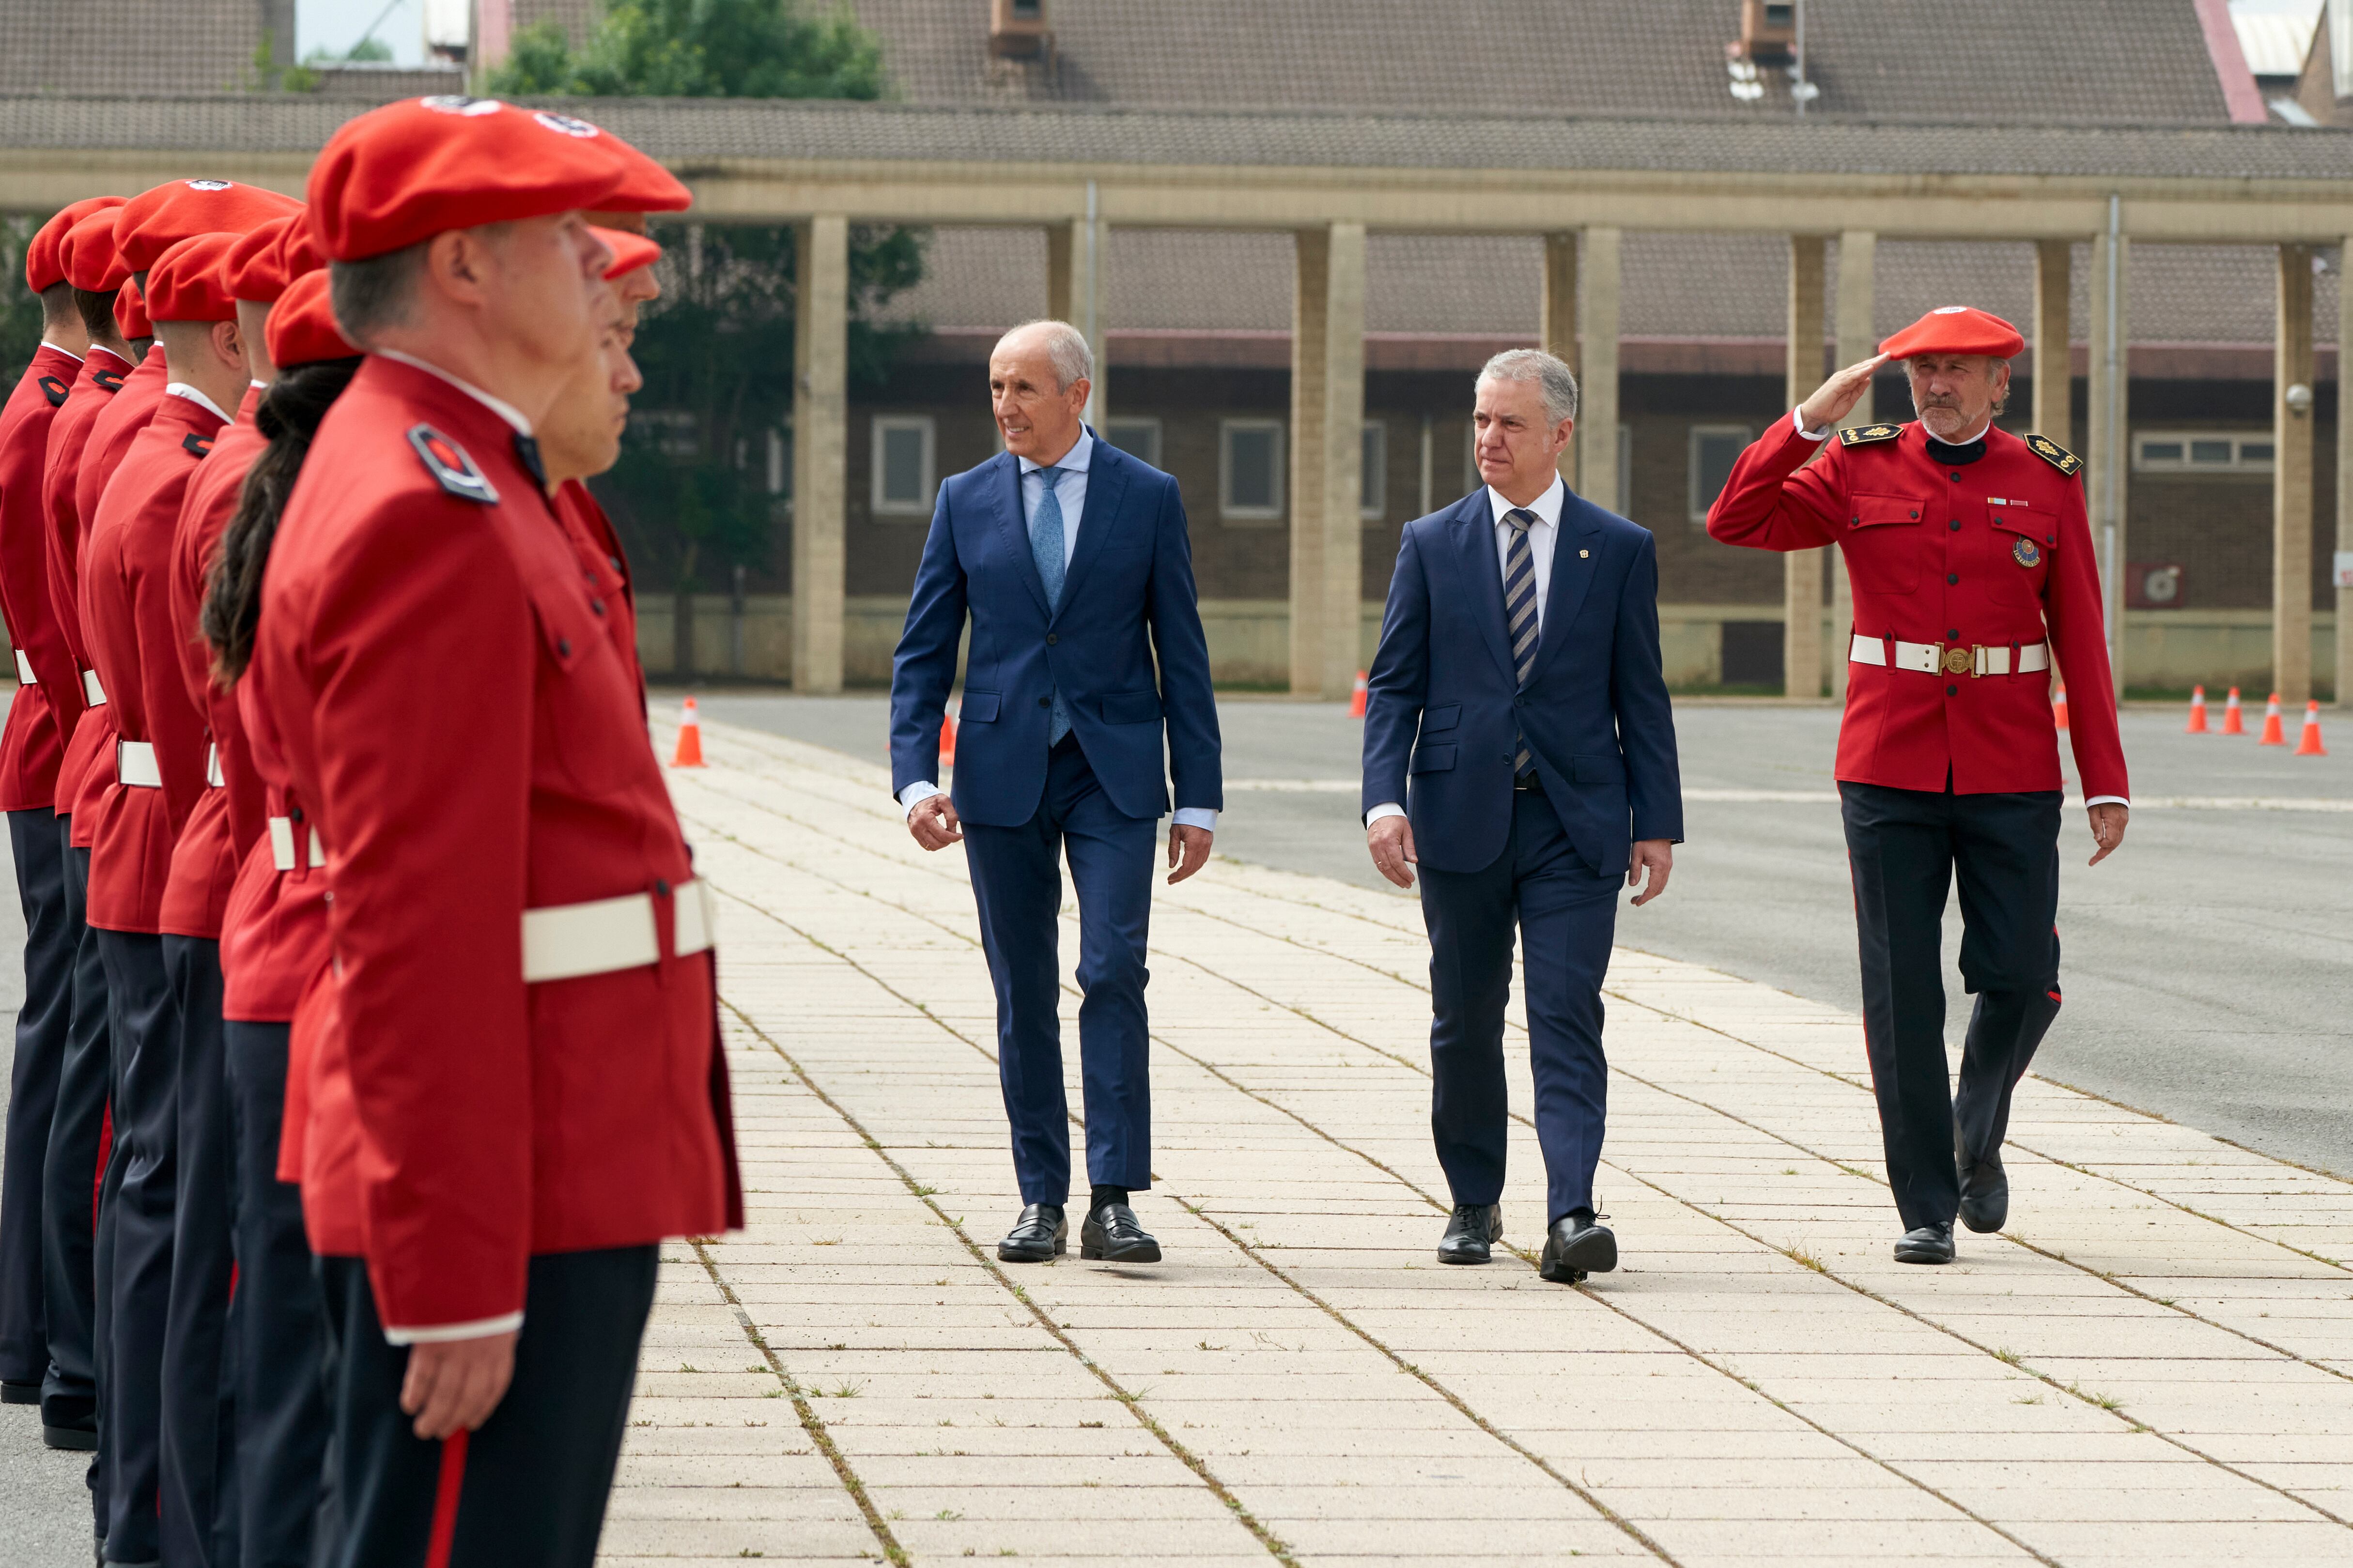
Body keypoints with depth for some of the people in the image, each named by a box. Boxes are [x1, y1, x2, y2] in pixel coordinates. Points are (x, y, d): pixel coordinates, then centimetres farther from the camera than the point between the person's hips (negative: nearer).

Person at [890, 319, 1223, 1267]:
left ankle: (1113, 1203, -12)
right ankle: (1042, 1201, 12)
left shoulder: (1148, 498, 2)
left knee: (1113, 974, -13)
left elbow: (1182, 655, 3)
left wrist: (1198, 799, 0)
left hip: (1113, 771, -2)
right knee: (1023, 994, 5)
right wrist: (916, 779, -7)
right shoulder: (966, 502, 6)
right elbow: (923, 653, 6)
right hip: (1002, 772, 2)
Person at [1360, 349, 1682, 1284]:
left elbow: (1641, 697, 6)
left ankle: (1571, 1215, -18)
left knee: (1568, 1016, -10)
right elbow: (1394, 683, 4)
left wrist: (1658, 820, 1)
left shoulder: (1619, 551, 5)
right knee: (1465, 1022, 9)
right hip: (1460, 818, 2)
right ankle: (1474, 1204, 23)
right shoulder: (1432, 544, 6)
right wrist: (1384, 798, -10)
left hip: (1575, 821, -1)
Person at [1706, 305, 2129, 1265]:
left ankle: (1979, 1137, 25)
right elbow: (1734, 522, -5)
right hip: (1890, 770, 0)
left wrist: (2106, 785, -1)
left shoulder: (2047, 484, 4)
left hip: (2011, 772, 0)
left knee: (2020, 980, -5)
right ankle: (1926, 1210, 6)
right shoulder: (1859, 472, 4)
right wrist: (1812, 418, -12)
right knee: (1903, 994, -2)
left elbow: (2082, 643, 4)